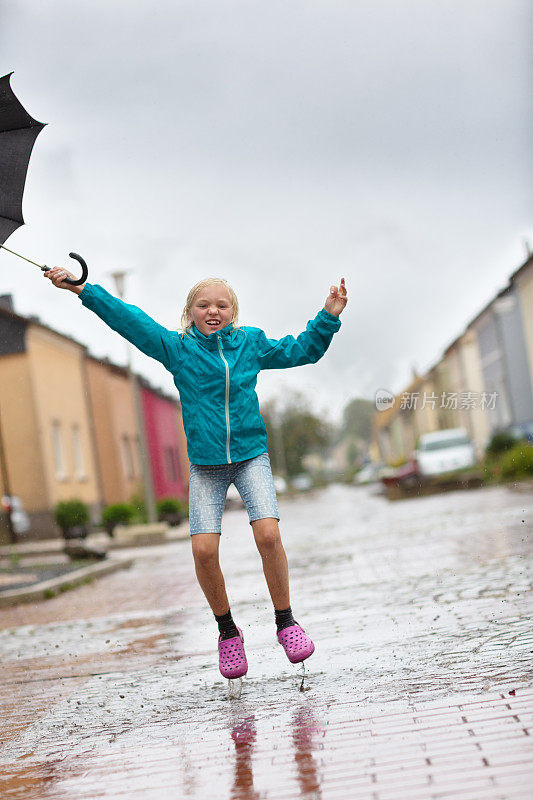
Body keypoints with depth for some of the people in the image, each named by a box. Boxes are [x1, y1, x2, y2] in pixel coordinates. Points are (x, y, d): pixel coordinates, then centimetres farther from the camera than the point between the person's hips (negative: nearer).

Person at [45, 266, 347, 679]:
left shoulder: (252, 343, 7)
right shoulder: (178, 348, 3)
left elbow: (302, 350, 18)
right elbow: (130, 319, -2)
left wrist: (329, 316, 9)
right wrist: (81, 289, -8)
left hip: (251, 455, 0)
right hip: (206, 465, 0)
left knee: (268, 533, -19)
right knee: (204, 549, -12)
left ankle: (286, 621, 0)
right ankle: (227, 630, 10)